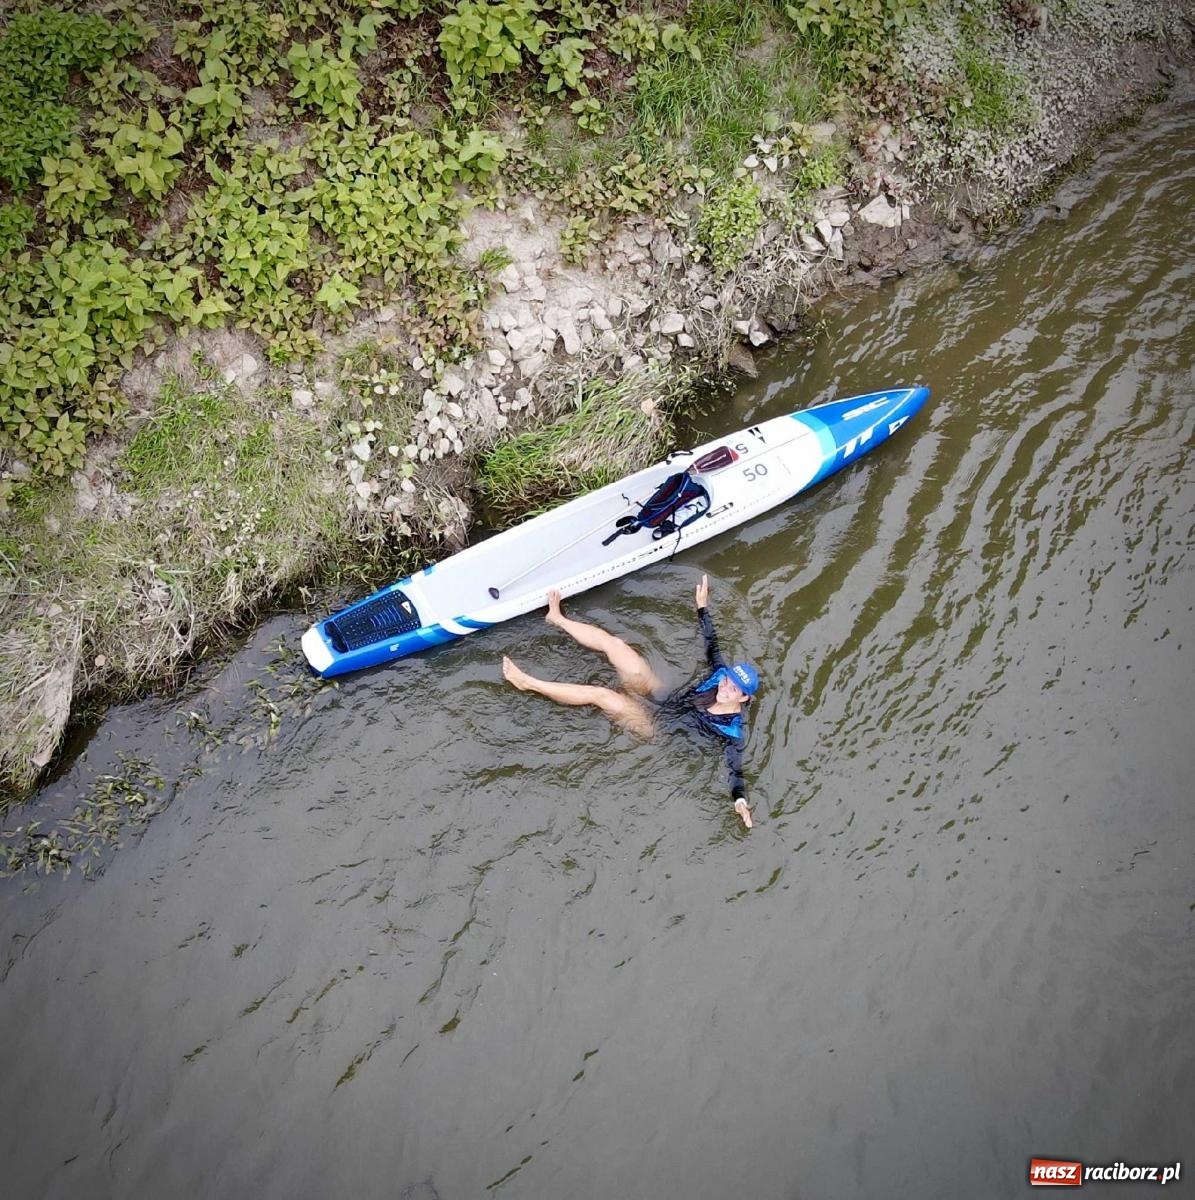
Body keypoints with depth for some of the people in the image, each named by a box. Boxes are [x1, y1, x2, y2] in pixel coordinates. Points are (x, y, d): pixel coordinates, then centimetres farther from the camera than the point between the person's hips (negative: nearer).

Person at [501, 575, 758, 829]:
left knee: (599, 694, -24)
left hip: (656, 723, -6)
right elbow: (711, 644, 4)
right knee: (612, 643, -5)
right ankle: (558, 619, 15)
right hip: (658, 696, 6)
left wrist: (740, 799, -47)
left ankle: (528, 683, -11)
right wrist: (702, 607, 6)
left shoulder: (732, 730, -22)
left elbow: (735, 766, -29)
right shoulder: (721, 674, -9)